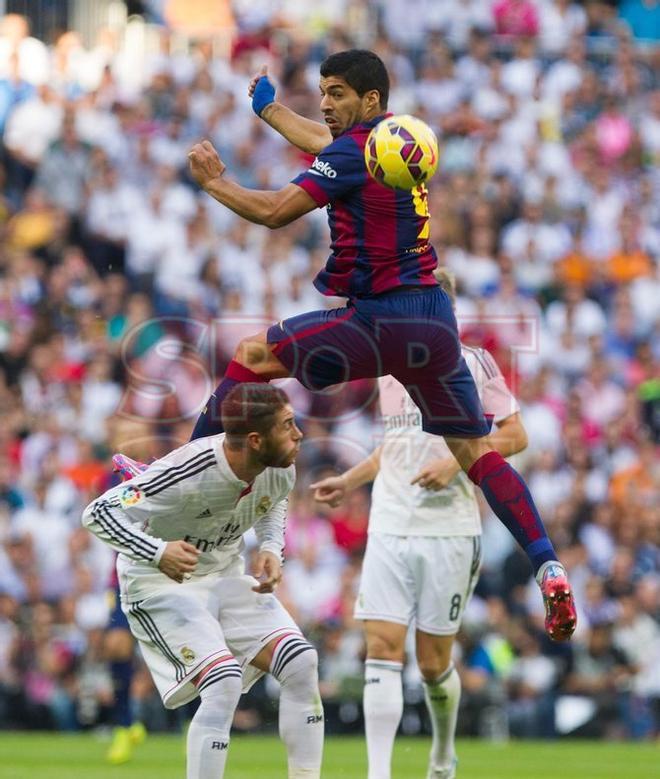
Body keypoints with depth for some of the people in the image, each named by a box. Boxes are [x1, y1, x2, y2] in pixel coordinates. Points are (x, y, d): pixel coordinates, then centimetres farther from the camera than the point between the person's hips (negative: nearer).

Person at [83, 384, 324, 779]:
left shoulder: (280, 469, -11)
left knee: (301, 664, -8)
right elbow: (99, 512, -29)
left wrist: (272, 548, -4)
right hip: (160, 584, -7)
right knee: (224, 680, -26)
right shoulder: (188, 474, -33)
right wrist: (158, 553, -42)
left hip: (227, 576, 7)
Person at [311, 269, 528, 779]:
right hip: (389, 529, 4)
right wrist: (349, 481, 17)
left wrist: (456, 463, -17)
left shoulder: (473, 364, -5)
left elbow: (515, 435, -4)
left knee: (434, 661, 3)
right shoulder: (388, 369, 12)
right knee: (383, 648, -10)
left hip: (449, 531, -4)